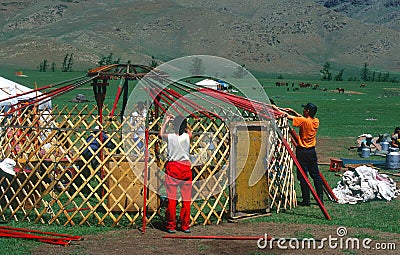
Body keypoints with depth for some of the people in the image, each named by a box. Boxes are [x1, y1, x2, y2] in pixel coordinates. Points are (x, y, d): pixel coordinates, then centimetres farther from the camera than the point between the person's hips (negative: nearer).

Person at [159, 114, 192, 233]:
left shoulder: (170, 137, -9)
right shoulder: (187, 136, -7)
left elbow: (161, 134, 15)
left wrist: (165, 122, 25)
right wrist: (183, 124, 27)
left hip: (172, 167, -1)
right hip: (185, 167, 1)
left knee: (171, 198, 5)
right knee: (186, 199, 8)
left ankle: (171, 226, 10)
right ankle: (185, 226, 12)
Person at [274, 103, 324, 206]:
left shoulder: (304, 121, -18)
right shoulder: (316, 121, 1)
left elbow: (288, 116, -16)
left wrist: (277, 109, -5)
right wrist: (292, 111, 16)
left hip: (302, 151, -7)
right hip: (312, 151, 7)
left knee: (303, 176, -1)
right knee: (315, 175, 13)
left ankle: (306, 200, 2)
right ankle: (320, 198, 16)